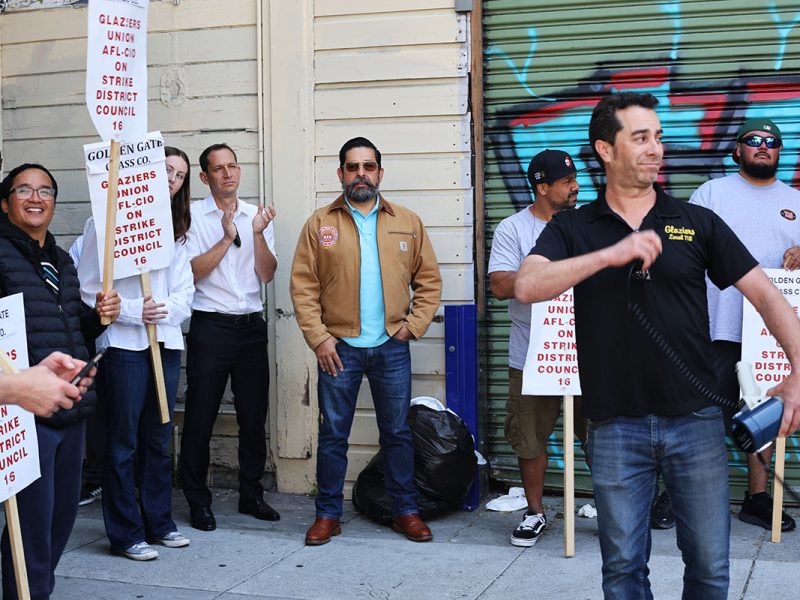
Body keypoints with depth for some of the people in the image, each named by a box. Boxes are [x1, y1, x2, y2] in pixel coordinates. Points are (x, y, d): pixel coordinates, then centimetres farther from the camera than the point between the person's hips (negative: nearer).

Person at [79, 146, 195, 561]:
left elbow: (184, 291, 12)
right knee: (123, 441, -1)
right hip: (123, 344, -6)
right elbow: (88, 289, -8)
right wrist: (135, 312, -15)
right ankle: (126, 534, 7)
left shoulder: (174, 230, 17)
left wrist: (166, 309, -8)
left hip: (167, 341, 6)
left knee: (158, 438, 12)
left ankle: (158, 522, 22)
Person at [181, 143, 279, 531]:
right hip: (210, 326, -4)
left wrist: (257, 235, -12)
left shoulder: (257, 216, 9)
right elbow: (192, 271, -10)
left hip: (252, 325, 4)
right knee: (200, 416, 1)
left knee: (254, 415, 10)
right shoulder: (193, 216, -1)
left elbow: (267, 274, 2)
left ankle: (251, 495, 23)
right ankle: (198, 501, 12)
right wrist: (227, 238, -16)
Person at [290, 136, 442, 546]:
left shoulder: (407, 223, 6)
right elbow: (303, 285, -1)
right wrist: (318, 338, -8)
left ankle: (405, 511, 20)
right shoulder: (320, 224, 3)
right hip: (339, 347, -1)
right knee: (333, 434, 5)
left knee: (397, 432, 8)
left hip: (392, 347, 1)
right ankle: (328, 515, 17)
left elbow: (429, 280, 8)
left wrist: (414, 325, -3)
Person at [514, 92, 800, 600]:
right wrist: (610, 255, -23)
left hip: (696, 420, 1)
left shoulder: (697, 223, 4)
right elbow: (527, 286, -14)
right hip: (616, 426, -1)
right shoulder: (573, 228, 3)